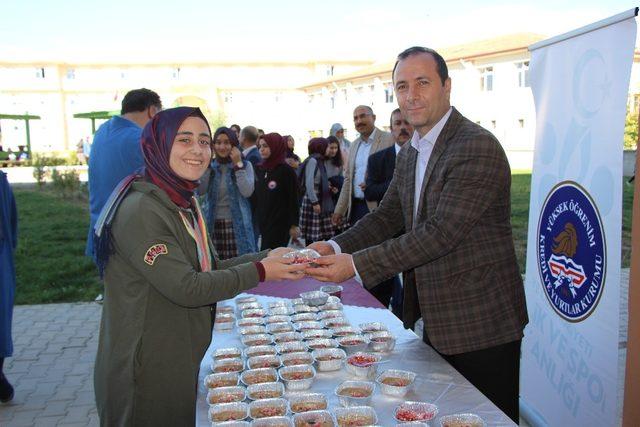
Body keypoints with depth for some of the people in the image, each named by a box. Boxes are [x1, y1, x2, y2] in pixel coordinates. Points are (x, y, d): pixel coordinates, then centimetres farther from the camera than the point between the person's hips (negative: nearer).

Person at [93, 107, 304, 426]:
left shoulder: (183, 203, 8)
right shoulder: (140, 210, -22)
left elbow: (211, 267, 10)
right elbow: (186, 288, -24)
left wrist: (268, 257, -3)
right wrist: (259, 271, -17)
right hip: (144, 372, -9)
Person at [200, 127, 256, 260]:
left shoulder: (245, 165, 4)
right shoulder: (210, 166, 10)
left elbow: (247, 192, -12)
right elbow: (200, 190, -4)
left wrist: (238, 165, -13)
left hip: (237, 224, -2)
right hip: (213, 224, 2)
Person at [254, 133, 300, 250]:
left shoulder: (286, 171, -6)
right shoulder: (260, 169, 10)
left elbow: (293, 200, -6)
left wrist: (294, 225, -8)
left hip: (280, 224, -6)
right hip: (262, 223, 6)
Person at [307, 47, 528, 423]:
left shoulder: (478, 148, -20)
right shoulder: (409, 155, 9)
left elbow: (441, 232, -27)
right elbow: (388, 216, 11)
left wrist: (357, 264, -27)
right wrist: (336, 248, -6)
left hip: (482, 325, -8)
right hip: (436, 320, 9)